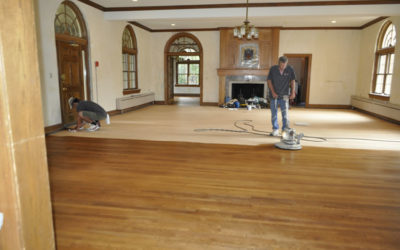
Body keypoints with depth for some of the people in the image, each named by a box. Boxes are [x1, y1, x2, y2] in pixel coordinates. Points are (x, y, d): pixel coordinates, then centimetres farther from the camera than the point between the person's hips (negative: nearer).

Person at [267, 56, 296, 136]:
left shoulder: (290, 69, -4)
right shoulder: (273, 69, -6)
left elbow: (292, 81, 5)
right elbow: (269, 81, -3)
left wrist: (292, 92, -1)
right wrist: (273, 92, -9)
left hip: (284, 95, -1)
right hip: (274, 95, 1)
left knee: (285, 113, -7)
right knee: (274, 113, 6)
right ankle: (275, 130, 19)